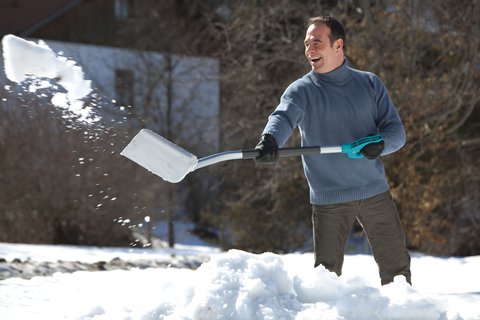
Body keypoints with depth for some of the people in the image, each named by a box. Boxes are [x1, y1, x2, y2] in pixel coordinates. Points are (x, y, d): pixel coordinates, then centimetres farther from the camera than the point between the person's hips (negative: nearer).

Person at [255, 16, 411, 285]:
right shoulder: (301, 91, -2)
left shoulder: (370, 84, 7)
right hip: (328, 200, -2)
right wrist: (270, 141, -45)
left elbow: (396, 129, 5)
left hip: (375, 193, 2)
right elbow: (283, 117, -22)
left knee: (397, 268, 6)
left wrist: (381, 144, -19)